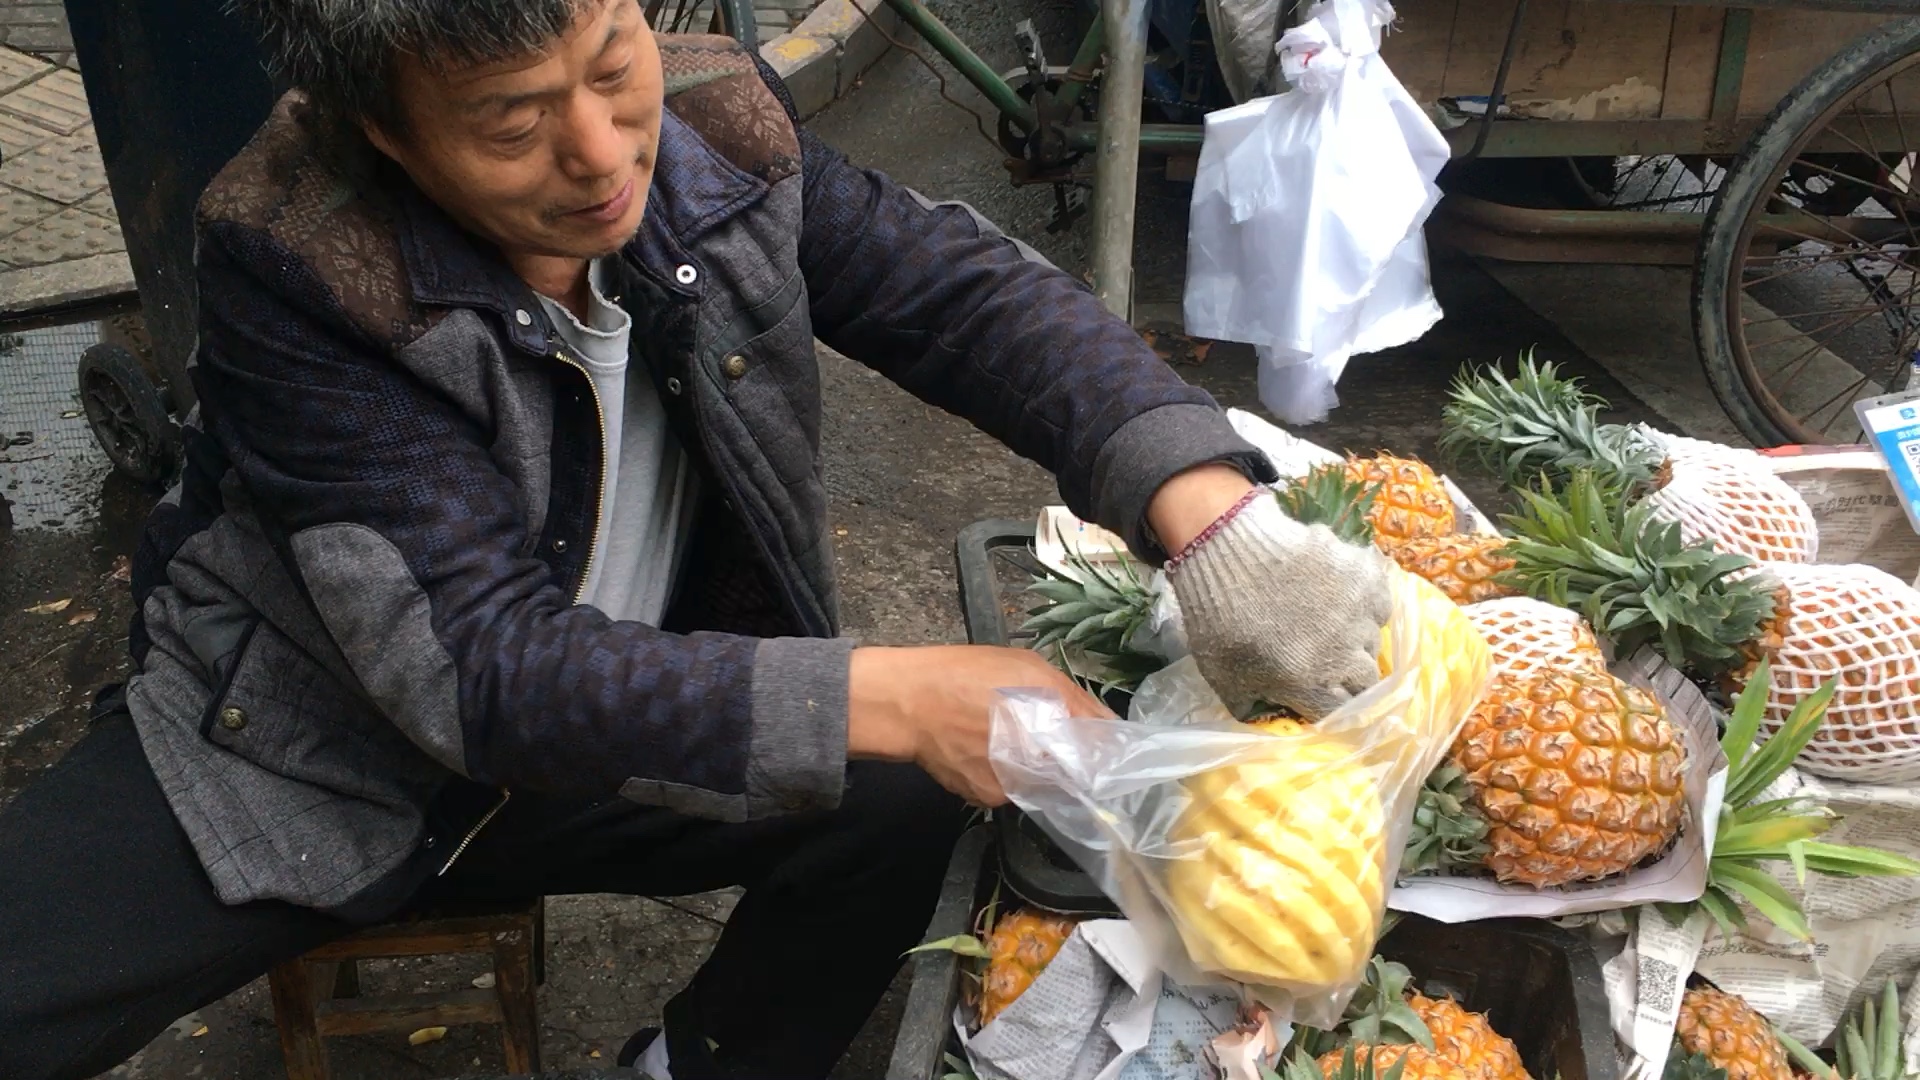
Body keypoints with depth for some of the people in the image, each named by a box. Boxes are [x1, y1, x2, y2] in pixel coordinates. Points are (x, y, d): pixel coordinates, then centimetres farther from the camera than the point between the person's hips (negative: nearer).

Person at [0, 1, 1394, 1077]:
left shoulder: (717, 129, -14)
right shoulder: (295, 267, -27)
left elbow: (966, 289, -16)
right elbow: (476, 664, -30)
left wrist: (1205, 510, -35)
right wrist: (883, 698, -39)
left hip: (611, 731, 4)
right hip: (300, 751, -3)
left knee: (926, 797, -15)